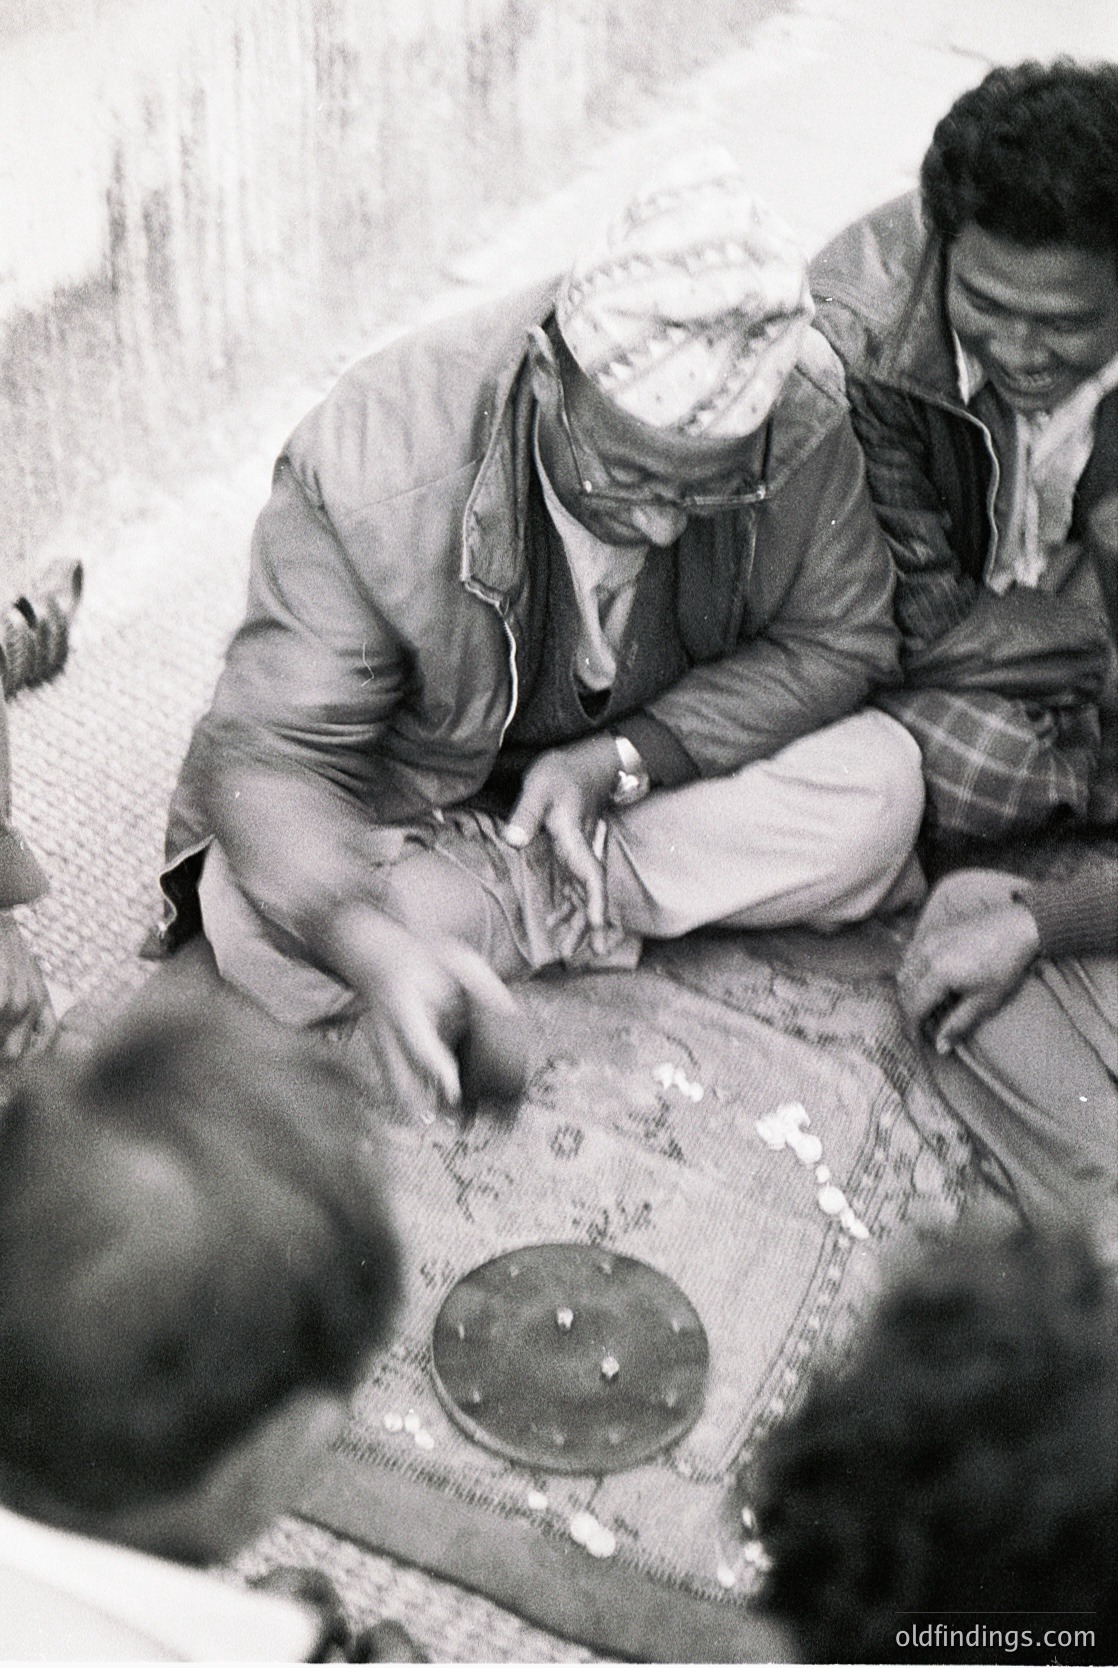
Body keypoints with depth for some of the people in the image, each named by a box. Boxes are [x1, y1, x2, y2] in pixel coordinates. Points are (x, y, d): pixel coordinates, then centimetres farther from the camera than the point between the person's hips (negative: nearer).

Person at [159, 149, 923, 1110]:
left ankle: (516, 890, -15)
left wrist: (620, 760, -25)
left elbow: (839, 641, -12)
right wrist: (374, 949, -51)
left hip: (659, 771, 3)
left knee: (880, 785, -22)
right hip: (416, 805, -2)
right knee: (250, 920, -29)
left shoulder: (802, 420, -25)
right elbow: (270, 753, -32)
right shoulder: (375, 465, -33)